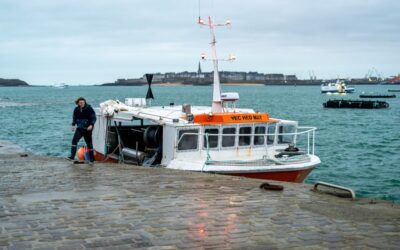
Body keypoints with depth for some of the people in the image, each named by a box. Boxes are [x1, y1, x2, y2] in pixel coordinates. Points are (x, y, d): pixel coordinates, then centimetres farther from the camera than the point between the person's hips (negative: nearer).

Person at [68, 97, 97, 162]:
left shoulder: (89, 109, -10)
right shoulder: (76, 109, 3)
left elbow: (93, 118, -10)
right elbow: (74, 118, 17)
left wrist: (91, 125, -24)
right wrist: (73, 125, 4)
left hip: (87, 129, -4)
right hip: (79, 128, 4)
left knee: (89, 143, 4)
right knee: (74, 140, -14)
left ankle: (91, 158, 15)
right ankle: (72, 156, -14)